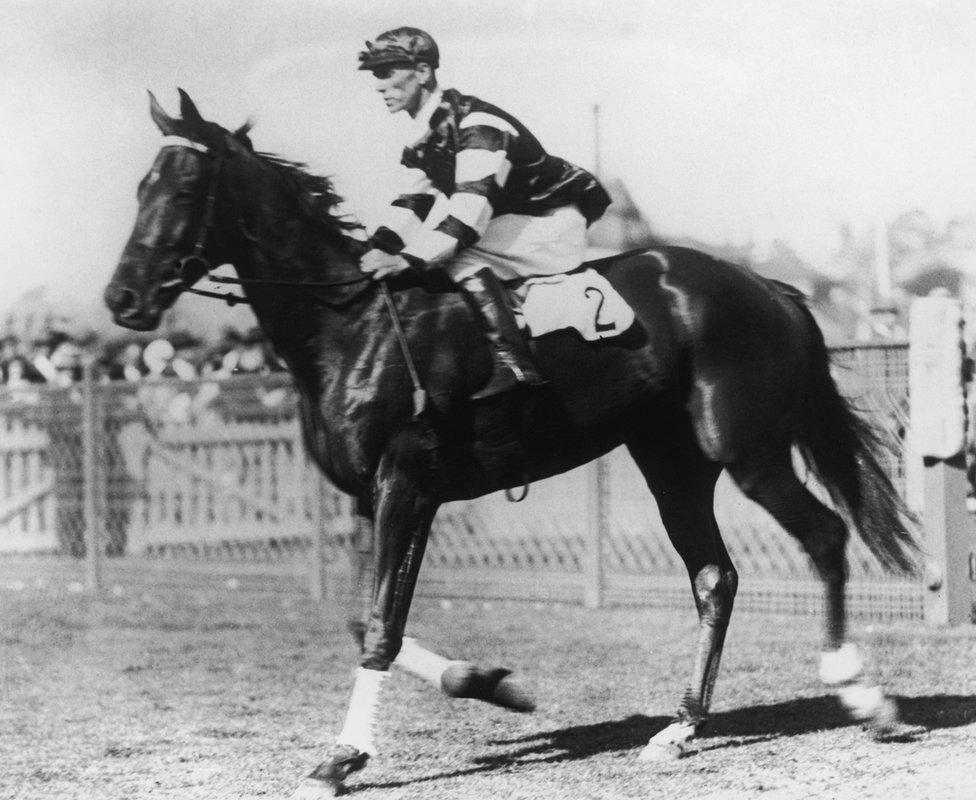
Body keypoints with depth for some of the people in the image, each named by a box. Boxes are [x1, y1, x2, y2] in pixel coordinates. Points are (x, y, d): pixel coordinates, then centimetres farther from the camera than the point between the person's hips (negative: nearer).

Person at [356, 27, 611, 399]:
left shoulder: (476, 123, -25)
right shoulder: (422, 137, 6)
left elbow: (473, 203, -33)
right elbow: (411, 200, 5)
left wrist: (410, 258, -39)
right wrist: (379, 248, -15)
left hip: (556, 224, -10)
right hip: (514, 221, 10)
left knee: (460, 257, -26)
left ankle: (513, 361, -31)